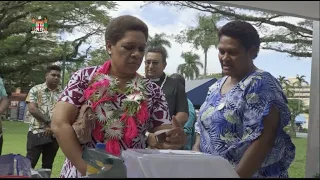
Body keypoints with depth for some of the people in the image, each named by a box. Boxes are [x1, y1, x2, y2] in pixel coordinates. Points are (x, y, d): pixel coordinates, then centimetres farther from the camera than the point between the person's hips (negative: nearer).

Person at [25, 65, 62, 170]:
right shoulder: (36, 90, 2)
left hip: (54, 134, 3)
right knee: (30, 163, -4)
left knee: (48, 165, 9)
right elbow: (32, 109, -8)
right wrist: (49, 122, -13)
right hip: (36, 132, -3)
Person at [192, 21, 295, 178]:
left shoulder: (261, 84, -16)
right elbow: (204, 126, 14)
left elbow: (262, 141, -23)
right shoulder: (216, 86, 8)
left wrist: (237, 176, -23)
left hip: (249, 174, -7)